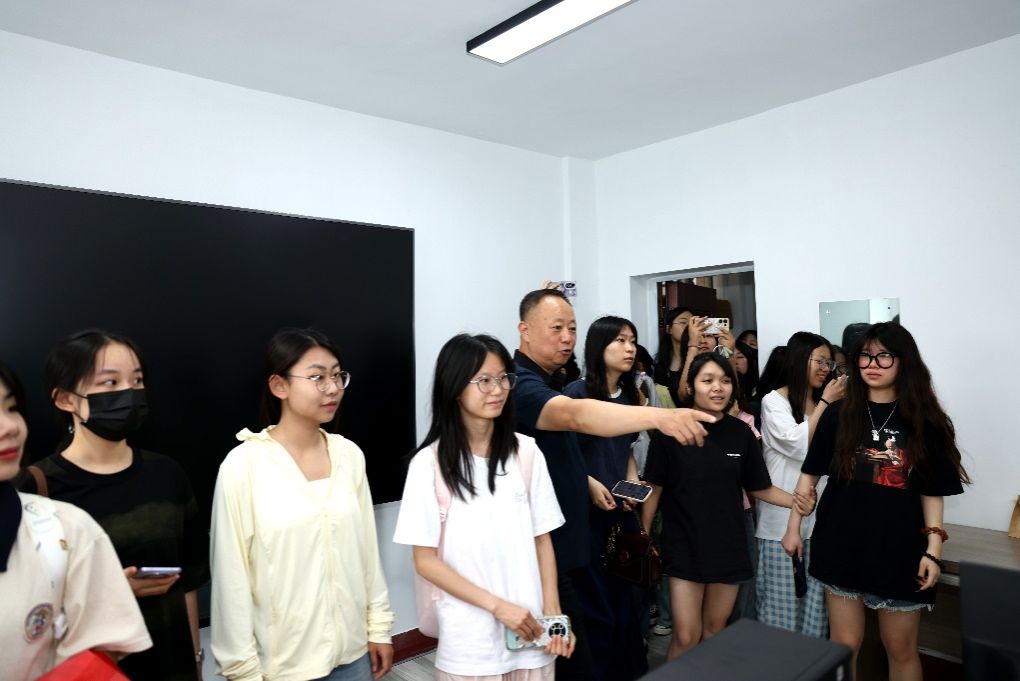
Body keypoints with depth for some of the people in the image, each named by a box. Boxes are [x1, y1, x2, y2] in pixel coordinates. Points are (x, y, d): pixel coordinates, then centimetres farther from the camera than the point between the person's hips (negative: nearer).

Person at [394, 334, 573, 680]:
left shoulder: (526, 452, -2)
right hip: (469, 638, -2)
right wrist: (498, 606, -12)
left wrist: (552, 611, -3)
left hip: (531, 628, 3)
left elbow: (542, 537, 4)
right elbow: (426, 560, -7)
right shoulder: (430, 463, -10)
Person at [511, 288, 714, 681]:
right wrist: (658, 416, -53)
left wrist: (584, 480, 8)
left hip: (564, 543, 10)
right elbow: (576, 416, -41)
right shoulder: (521, 384, -20)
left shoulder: (549, 381, 12)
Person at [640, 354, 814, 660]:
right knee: (685, 637, -1)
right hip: (684, 546, -3)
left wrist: (798, 501, -13)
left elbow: (759, 488, 4)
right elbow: (654, 488, -6)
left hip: (728, 545, 3)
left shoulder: (741, 433, -3)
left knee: (715, 631, 18)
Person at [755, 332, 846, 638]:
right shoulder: (773, 401, -4)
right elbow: (799, 445, -14)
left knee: (815, 599, 10)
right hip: (783, 516, -5)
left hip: (817, 515, 6)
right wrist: (825, 402, -9)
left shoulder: (822, 406, 14)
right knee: (782, 601, 4)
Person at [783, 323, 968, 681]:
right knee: (843, 645, 10)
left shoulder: (924, 422, -2)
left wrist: (933, 548, -6)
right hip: (842, 546, 0)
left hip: (900, 551, 0)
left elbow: (932, 492, 1)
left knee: (901, 650, 15)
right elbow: (810, 474, 3)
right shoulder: (838, 415, -1)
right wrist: (794, 528, 2)